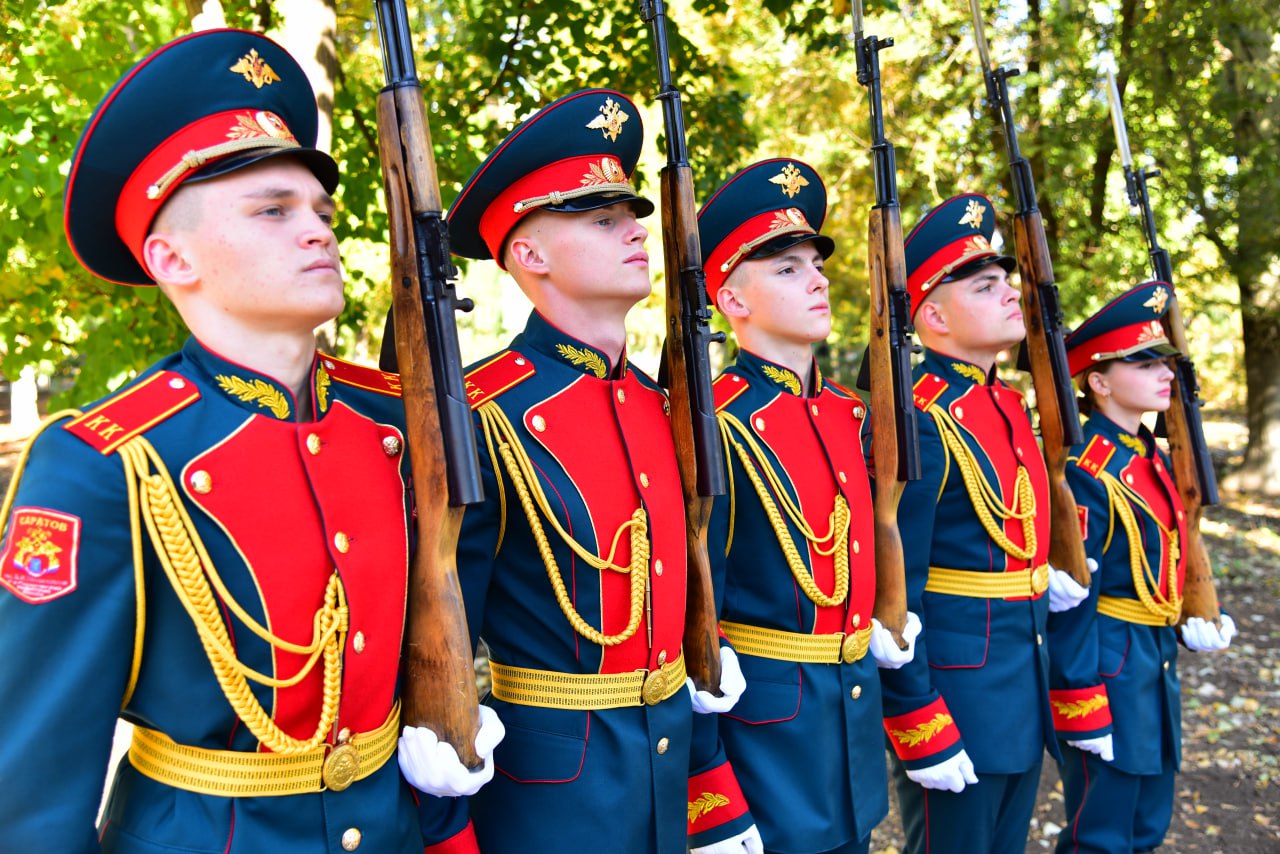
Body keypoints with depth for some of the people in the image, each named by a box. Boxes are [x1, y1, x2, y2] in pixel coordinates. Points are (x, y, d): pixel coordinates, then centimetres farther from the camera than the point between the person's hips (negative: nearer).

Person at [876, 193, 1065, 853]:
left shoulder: (1009, 406, 10)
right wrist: (922, 734, -19)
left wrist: (1043, 681, 19)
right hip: (954, 691, -8)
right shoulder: (916, 421, -19)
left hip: (1024, 692, 9)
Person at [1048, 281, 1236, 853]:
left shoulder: (1151, 459, 10)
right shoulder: (1086, 471, -19)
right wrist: (1084, 713, -19)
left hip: (1154, 659, 9)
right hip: (1107, 662, -9)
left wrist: (1188, 624, 7)